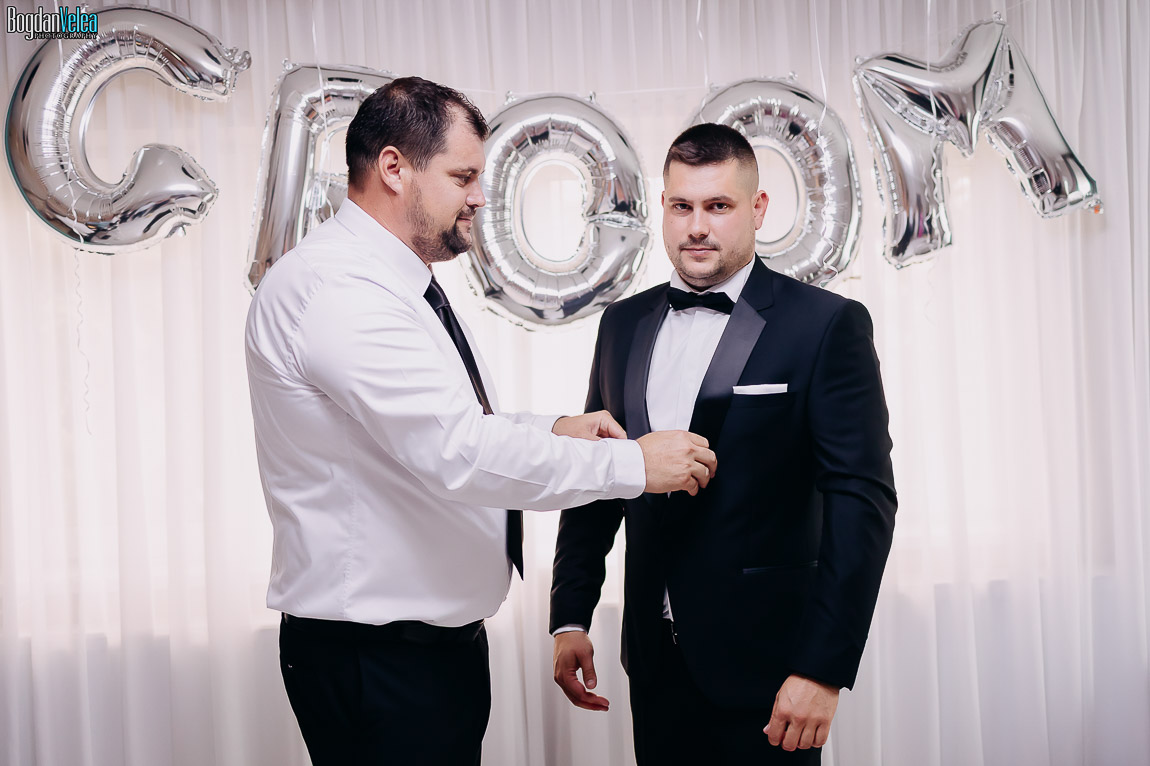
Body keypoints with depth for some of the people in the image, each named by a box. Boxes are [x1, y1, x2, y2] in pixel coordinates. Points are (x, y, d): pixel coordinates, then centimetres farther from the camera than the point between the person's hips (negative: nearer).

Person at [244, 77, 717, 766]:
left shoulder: (399, 284, 12)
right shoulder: (331, 288, -21)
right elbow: (456, 452, -29)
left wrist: (548, 432, 6)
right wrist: (634, 464, -22)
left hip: (440, 636, 10)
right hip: (377, 658, -10)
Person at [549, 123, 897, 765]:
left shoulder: (828, 325, -8)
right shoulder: (624, 325, 8)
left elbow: (862, 500, -12)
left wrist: (823, 669, -16)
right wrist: (571, 616, 7)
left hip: (764, 662, -4)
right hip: (655, 657, 5)